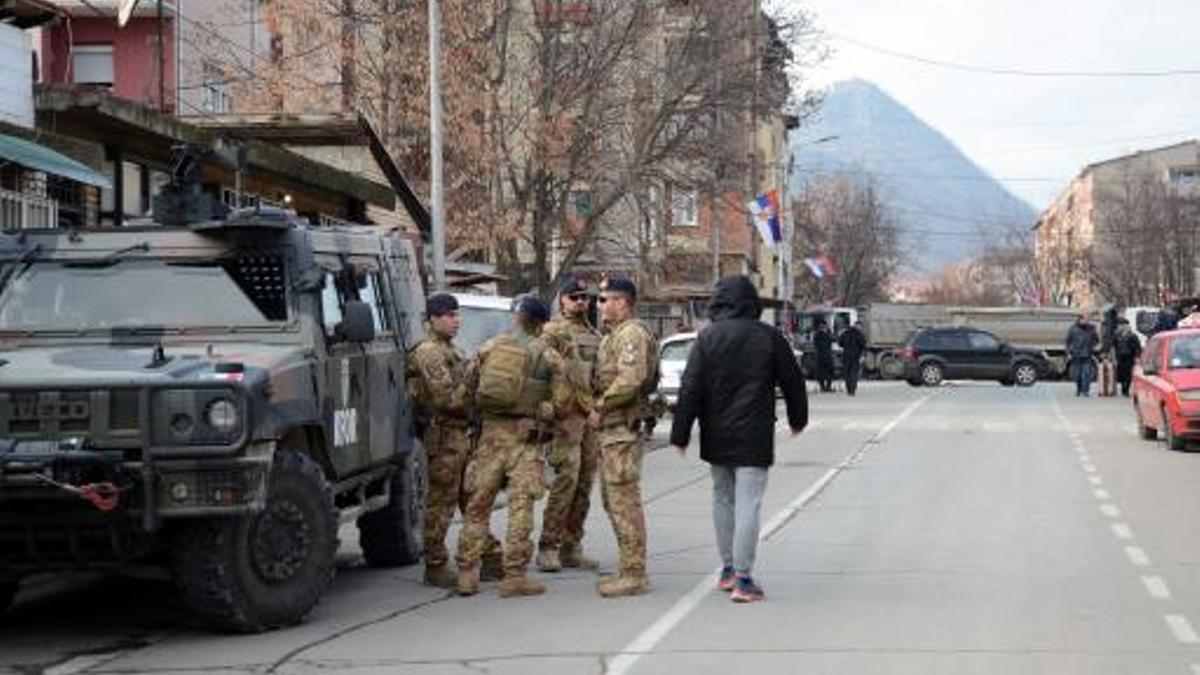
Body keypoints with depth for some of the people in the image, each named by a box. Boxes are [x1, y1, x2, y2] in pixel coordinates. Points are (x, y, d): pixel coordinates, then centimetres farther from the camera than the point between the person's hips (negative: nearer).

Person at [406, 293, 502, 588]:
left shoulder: (452, 350, 20)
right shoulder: (428, 353, -12)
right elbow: (446, 397, -20)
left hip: (463, 434, 10)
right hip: (444, 435, -10)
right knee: (441, 504, -4)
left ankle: (491, 558, 17)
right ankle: (436, 566, 2)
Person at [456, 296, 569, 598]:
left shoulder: (489, 347, 7)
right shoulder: (548, 356, -1)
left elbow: (468, 385, 9)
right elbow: (559, 401, -1)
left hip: (491, 433, 3)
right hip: (525, 436, -3)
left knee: (477, 504, 8)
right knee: (520, 506, 0)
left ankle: (467, 573, 9)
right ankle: (514, 576, -2)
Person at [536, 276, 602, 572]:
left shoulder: (595, 335, 20)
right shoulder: (553, 331, -3)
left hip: (593, 416, 7)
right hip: (567, 414, -7)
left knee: (584, 484, 8)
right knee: (566, 479, -13)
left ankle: (572, 547, 14)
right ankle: (548, 546, -8)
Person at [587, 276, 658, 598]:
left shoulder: (632, 334, -14)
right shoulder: (613, 336, 20)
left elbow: (630, 381, -25)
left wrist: (600, 407, -16)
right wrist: (598, 408, 12)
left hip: (622, 430, -11)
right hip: (610, 429, 11)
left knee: (625, 501, -9)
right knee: (613, 500, 15)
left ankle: (634, 574, -6)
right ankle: (629, 568, 21)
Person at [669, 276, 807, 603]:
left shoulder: (707, 337, -3)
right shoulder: (768, 337, -4)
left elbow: (690, 388, -6)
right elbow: (792, 381, 5)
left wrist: (680, 434, -1)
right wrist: (798, 419, 22)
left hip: (716, 437, 3)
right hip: (754, 438, -3)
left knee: (722, 499, 17)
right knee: (748, 503, -3)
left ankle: (728, 569, 24)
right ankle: (742, 579, -7)